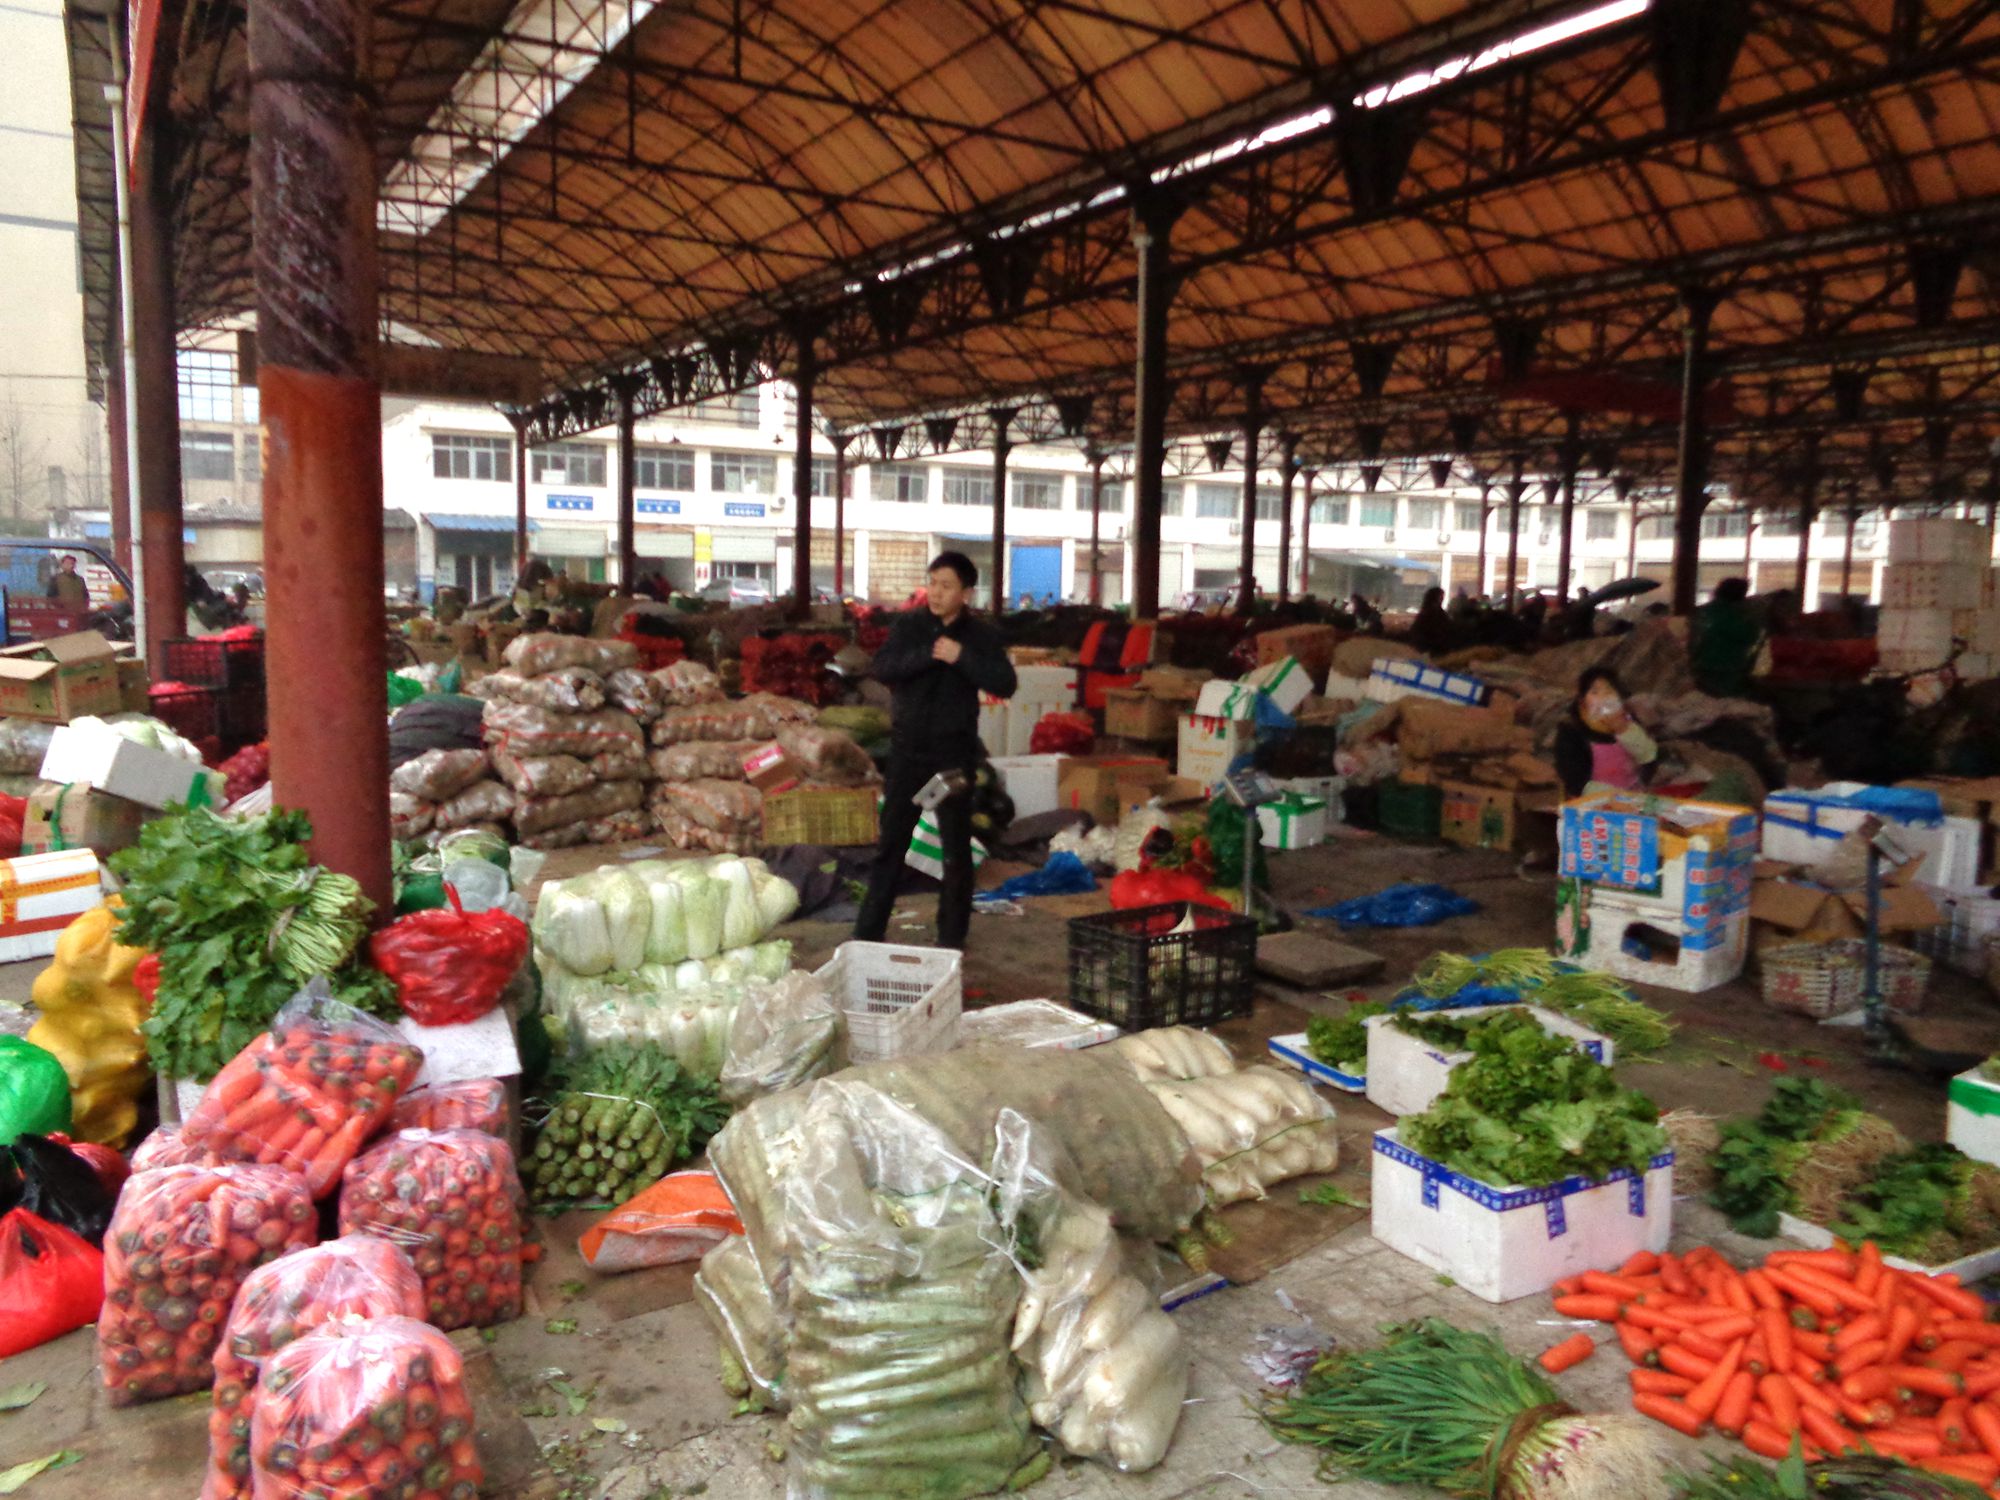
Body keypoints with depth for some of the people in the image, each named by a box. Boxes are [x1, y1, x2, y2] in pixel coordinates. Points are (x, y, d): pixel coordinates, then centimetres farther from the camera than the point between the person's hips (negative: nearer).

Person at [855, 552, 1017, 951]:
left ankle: (952, 937, 19)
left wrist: (962, 657, -22)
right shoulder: (908, 625, 1)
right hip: (908, 749, 1)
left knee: (956, 847, 6)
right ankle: (868, 932, 14)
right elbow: (881, 668, -12)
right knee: (890, 843, 6)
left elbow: (1005, 685, -12)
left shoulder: (981, 635, -1)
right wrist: (928, 654, -23)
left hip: (954, 753, -1)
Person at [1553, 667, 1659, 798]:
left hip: (1633, 796, 3)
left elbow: (1649, 756, 0)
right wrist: (1615, 795, -18)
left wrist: (1626, 730, -14)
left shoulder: (1626, 720, 9)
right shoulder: (1570, 731, -7)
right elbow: (1576, 780, -12)